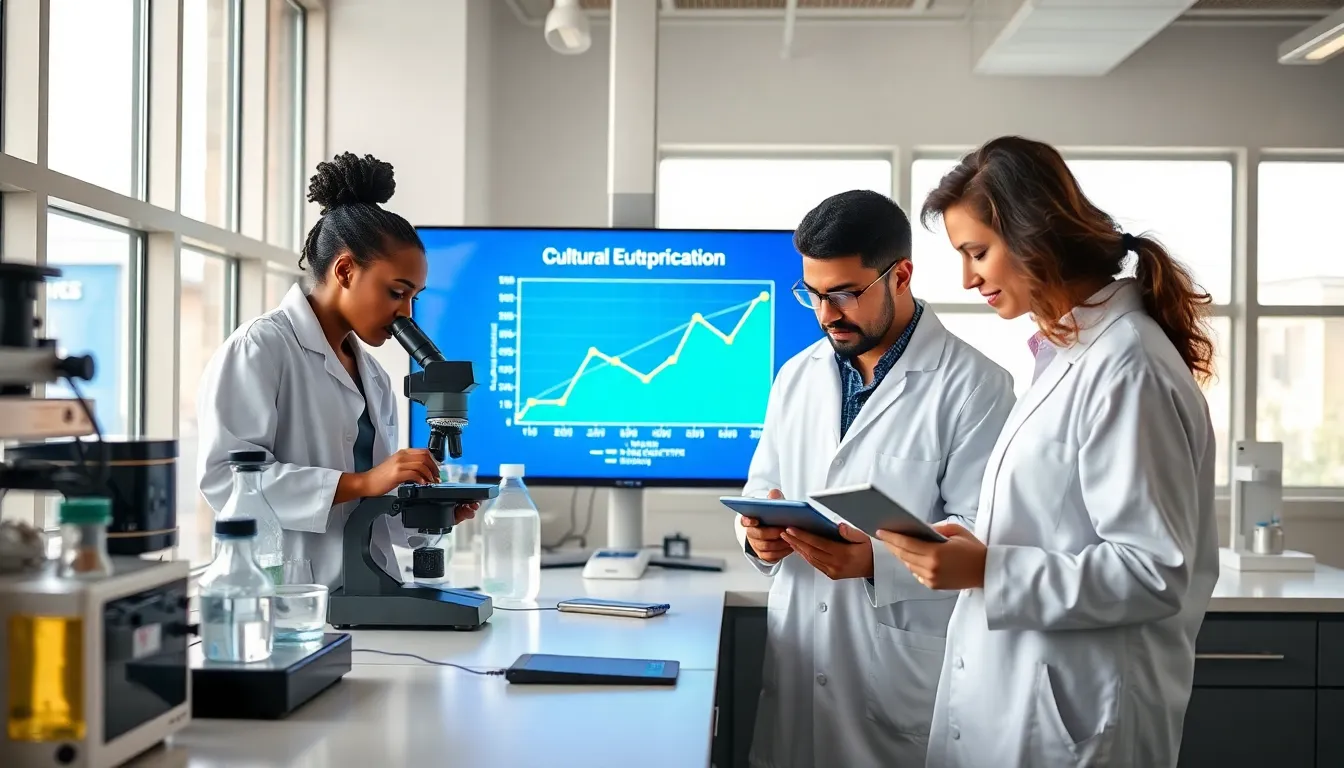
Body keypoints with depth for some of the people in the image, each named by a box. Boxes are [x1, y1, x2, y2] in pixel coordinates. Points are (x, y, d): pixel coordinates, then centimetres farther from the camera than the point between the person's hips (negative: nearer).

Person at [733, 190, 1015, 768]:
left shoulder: (974, 386, -10)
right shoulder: (797, 375, 9)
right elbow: (762, 485, 15)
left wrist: (876, 560, -28)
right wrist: (759, 530, -7)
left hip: (908, 672, -5)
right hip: (797, 660, 5)